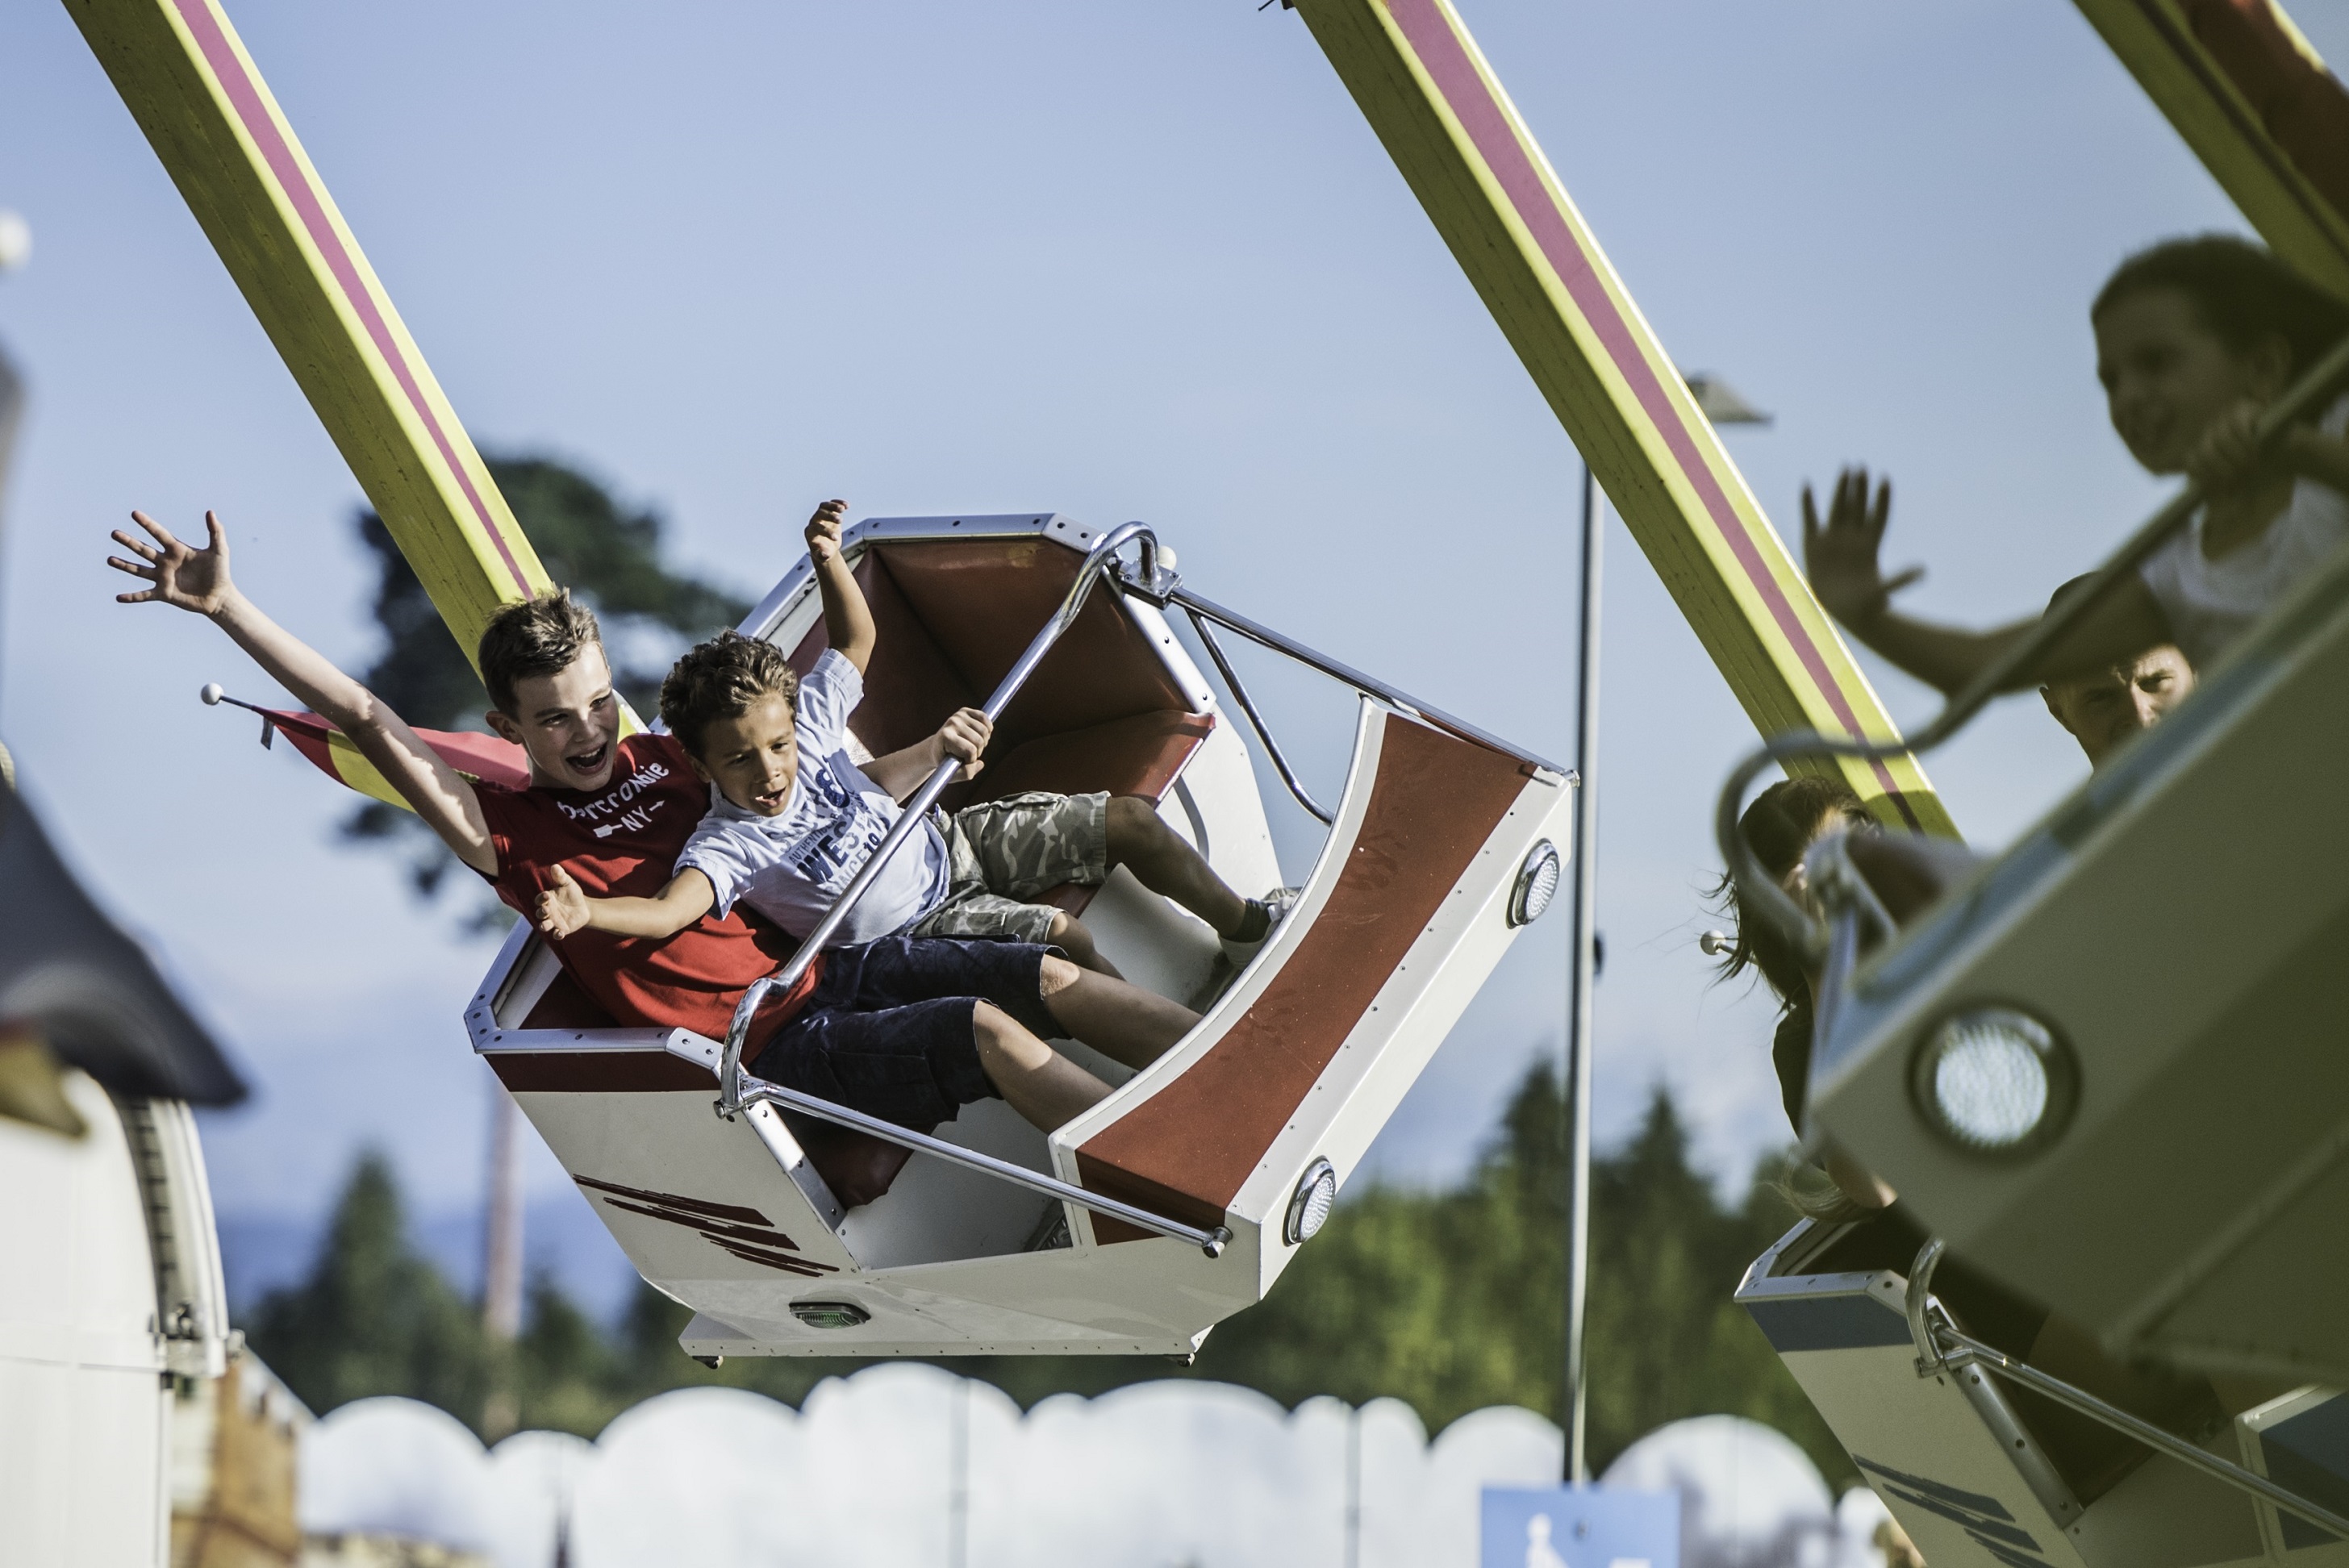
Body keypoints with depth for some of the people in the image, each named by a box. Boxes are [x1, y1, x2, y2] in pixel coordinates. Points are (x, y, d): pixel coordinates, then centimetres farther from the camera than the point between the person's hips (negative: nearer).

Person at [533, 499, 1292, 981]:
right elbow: (669, 911, -48)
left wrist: (828, 559, -13)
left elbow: (856, 643, 2)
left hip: (951, 842, 6)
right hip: (923, 926, -6)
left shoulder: (805, 725, -14)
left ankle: (1244, 922, 29)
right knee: (1062, 939, -31)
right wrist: (584, 911, -67)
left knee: (1130, 821, 4)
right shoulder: (730, 845, -30)